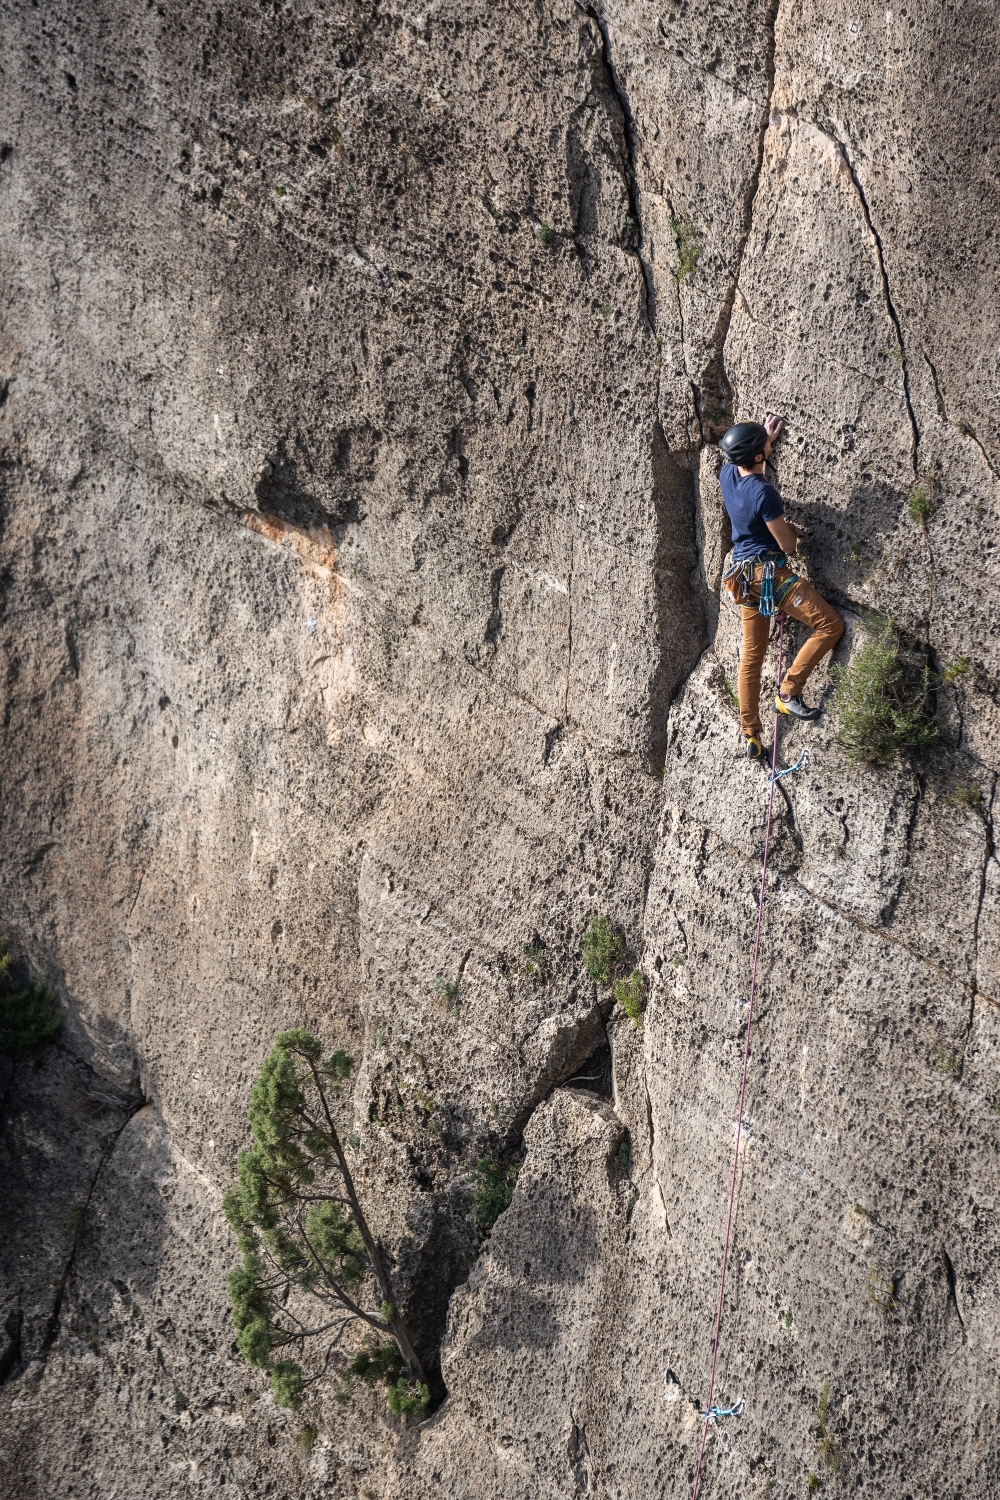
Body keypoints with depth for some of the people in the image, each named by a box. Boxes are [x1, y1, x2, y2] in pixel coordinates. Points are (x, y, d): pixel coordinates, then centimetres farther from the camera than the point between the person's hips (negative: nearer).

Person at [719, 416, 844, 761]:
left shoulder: (728, 476, 3)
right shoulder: (763, 492, -20)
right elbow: (788, 546, -14)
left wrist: (767, 439, 32)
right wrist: (793, 530, 7)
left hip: (743, 574, 9)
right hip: (770, 572, -9)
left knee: (751, 654, 13)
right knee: (830, 624, -5)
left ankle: (750, 735, 14)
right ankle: (789, 691, -6)